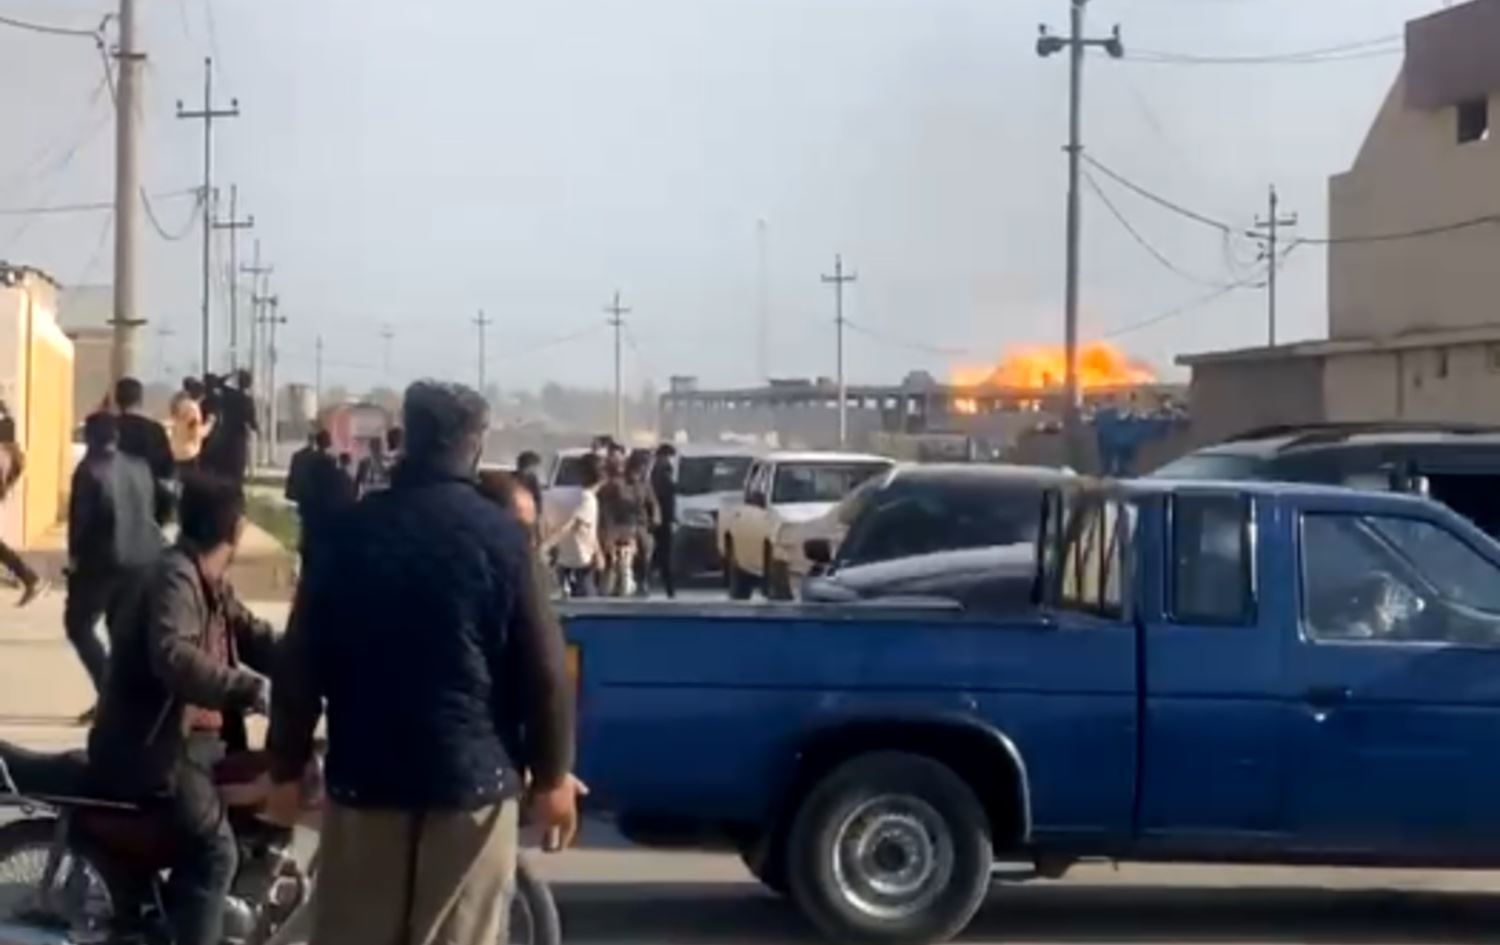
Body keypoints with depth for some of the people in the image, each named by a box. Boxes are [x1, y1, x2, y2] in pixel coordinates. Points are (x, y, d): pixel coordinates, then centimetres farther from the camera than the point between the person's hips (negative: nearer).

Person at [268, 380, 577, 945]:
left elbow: (300, 662, 4)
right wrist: (552, 773, 4)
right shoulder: (499, 535, -6)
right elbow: (542, 668, -7)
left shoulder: (352, 531, 2)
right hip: (470, 777, -2)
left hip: (365, 773, 3)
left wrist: (287, 765, 14)